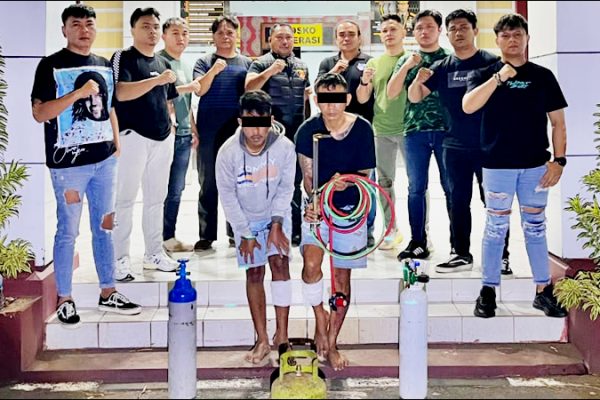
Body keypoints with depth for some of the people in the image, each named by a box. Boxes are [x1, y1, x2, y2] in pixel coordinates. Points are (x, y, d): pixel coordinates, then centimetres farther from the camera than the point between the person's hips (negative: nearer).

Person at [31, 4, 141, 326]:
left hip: (104, 160, 6)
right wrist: (79, 92, -20)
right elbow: (39, 113, -12)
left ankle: (108, 293, 22)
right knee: (68, 232, 1)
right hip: (68, 162, -6)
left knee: (104, 227, 11)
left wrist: (117, 146, 14)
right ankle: (64, 299, 13)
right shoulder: (51, 65, -5)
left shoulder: (104, 66, 13)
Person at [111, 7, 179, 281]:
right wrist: (157, 80, -27)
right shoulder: (123, 58, -4)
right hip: (133, 136, -7)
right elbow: (121, 93, -21)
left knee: (156, 199, 12)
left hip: (163, 138, 7)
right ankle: (120, 258, 3)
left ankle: (154, 253, 22)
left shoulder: (163, 63, 17)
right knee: (125, 199, -3)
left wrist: (171, 122, 12)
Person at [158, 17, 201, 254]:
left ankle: (169, 237, 18)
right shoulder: (158, 61, -5)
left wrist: (194, 130, 21)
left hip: (184, 135, 8)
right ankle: (157, 241, 3)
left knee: (176, 189, 10)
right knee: (163, 189, -4)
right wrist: (185, 88, -17)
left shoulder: (185, 66, 19)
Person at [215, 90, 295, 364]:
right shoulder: (228, 152, -23)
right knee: (254, 273, 1)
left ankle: (282, 335, -6)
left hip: (276, 214, 0)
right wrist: (245, 234, -11)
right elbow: (227, 195, -12)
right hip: (245, 218, 0)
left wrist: (277, 223, -17)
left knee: (279, 262, -14)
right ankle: (262, 340, 9)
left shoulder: (284, 147, -23)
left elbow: (286, 188, -9)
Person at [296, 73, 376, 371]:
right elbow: (308, 176, -6)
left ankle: (331, 343, 21)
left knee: (342, 276, 6)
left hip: (350, 208, 0)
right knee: (311, 264, -22)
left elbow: (365, 174, -6)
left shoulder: (362, 129, -11)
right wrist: (314, 200, -24)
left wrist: (346, 182, -27)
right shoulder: (308, 131, -10)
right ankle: (320, 318, 6)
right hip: (316, 205, 0)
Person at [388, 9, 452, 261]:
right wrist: (406, 66, -8)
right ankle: (418, 243, 12)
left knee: (451, 187, 1)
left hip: (446, 129, -2)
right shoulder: (406, 60, 12)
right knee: (416, 188, 5)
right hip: (415, 130, 2)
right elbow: (391, 93, 2)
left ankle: (457, 243, 8)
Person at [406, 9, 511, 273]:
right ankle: (462, 254, 19)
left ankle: (501, 255, 10)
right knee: (458, 202, 9)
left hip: (488, 145, -3)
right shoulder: (441, 68, 8)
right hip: (454, 147, 4)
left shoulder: (491, 63, -2)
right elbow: (414, 98, 6)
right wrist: (418, 80, -14)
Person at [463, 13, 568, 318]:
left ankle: (544, 291, 17)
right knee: (496, 227, 4)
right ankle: (488, 291, 13)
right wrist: (499, 77, -23)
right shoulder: (485, 75, 3)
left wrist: (559, 160, -2)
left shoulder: (543, 76, 7)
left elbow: (558, 122, 7)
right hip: (497, 164, -1)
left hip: (535, 164, 2)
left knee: (535, 227, 9)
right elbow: (467, 106, -16)